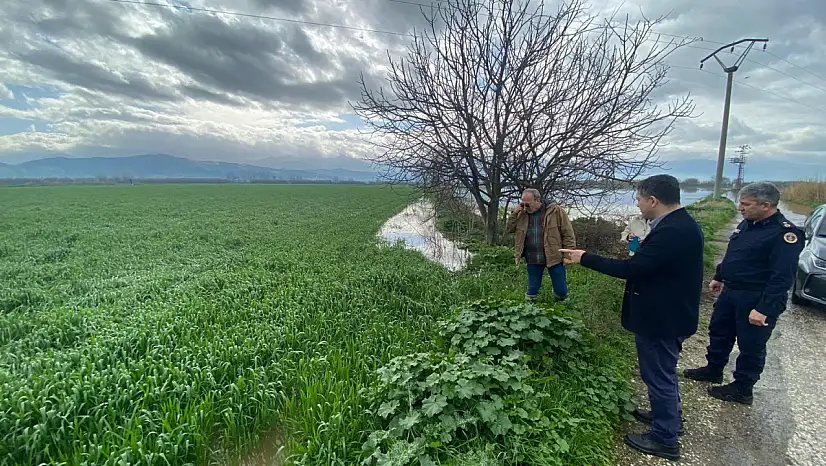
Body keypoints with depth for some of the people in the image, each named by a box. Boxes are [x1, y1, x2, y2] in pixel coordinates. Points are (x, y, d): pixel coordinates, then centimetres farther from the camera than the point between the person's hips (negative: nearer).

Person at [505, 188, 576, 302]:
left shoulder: (555, 210, -6)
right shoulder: (523, 213, 5)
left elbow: (568, 233, -4)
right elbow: (510, 229, 8)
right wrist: (515, 212, -6)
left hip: (554, 257, -2)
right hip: (532, 260, 2)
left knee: (561, 291, 7)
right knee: (532, 290, 11)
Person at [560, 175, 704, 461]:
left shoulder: (672, 231, -29)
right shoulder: (680, 224, 4)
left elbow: (631, 268, -28)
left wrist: (584, 258, -22)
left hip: (661, 318, -10)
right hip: (669, 313, 10)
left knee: (658, 375, 7)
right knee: (664, 371, 26)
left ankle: (665, 438, 25)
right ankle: (670, 416, 47)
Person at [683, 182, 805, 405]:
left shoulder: (784, 234, -21)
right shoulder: (747, 224, 7)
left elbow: (782, 277, -24)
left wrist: (764, 309, -26)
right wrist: (719, 277, 25)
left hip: (757, 299, -9)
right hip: (731, 291, 9)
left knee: (751, 346, 7)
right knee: (718, 331, 20)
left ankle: (742, 389, 23)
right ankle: (713, 369, 39)